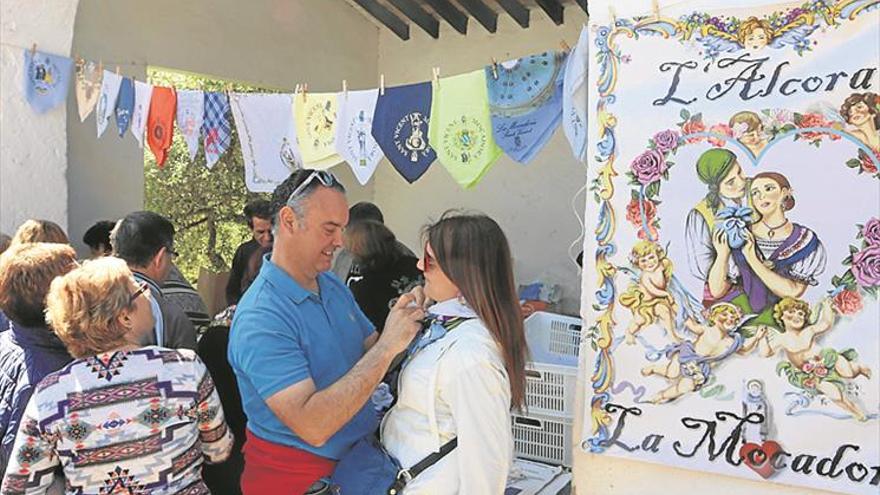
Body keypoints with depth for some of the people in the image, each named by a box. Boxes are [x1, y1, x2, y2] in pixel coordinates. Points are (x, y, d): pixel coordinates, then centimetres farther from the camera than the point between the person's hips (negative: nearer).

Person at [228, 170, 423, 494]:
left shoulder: (334, 286, 1)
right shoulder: (259, 319, -25)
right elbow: (313, 427, -31)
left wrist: (404, 320, -15)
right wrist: (387, 346, -31)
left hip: (358, 455, 8)